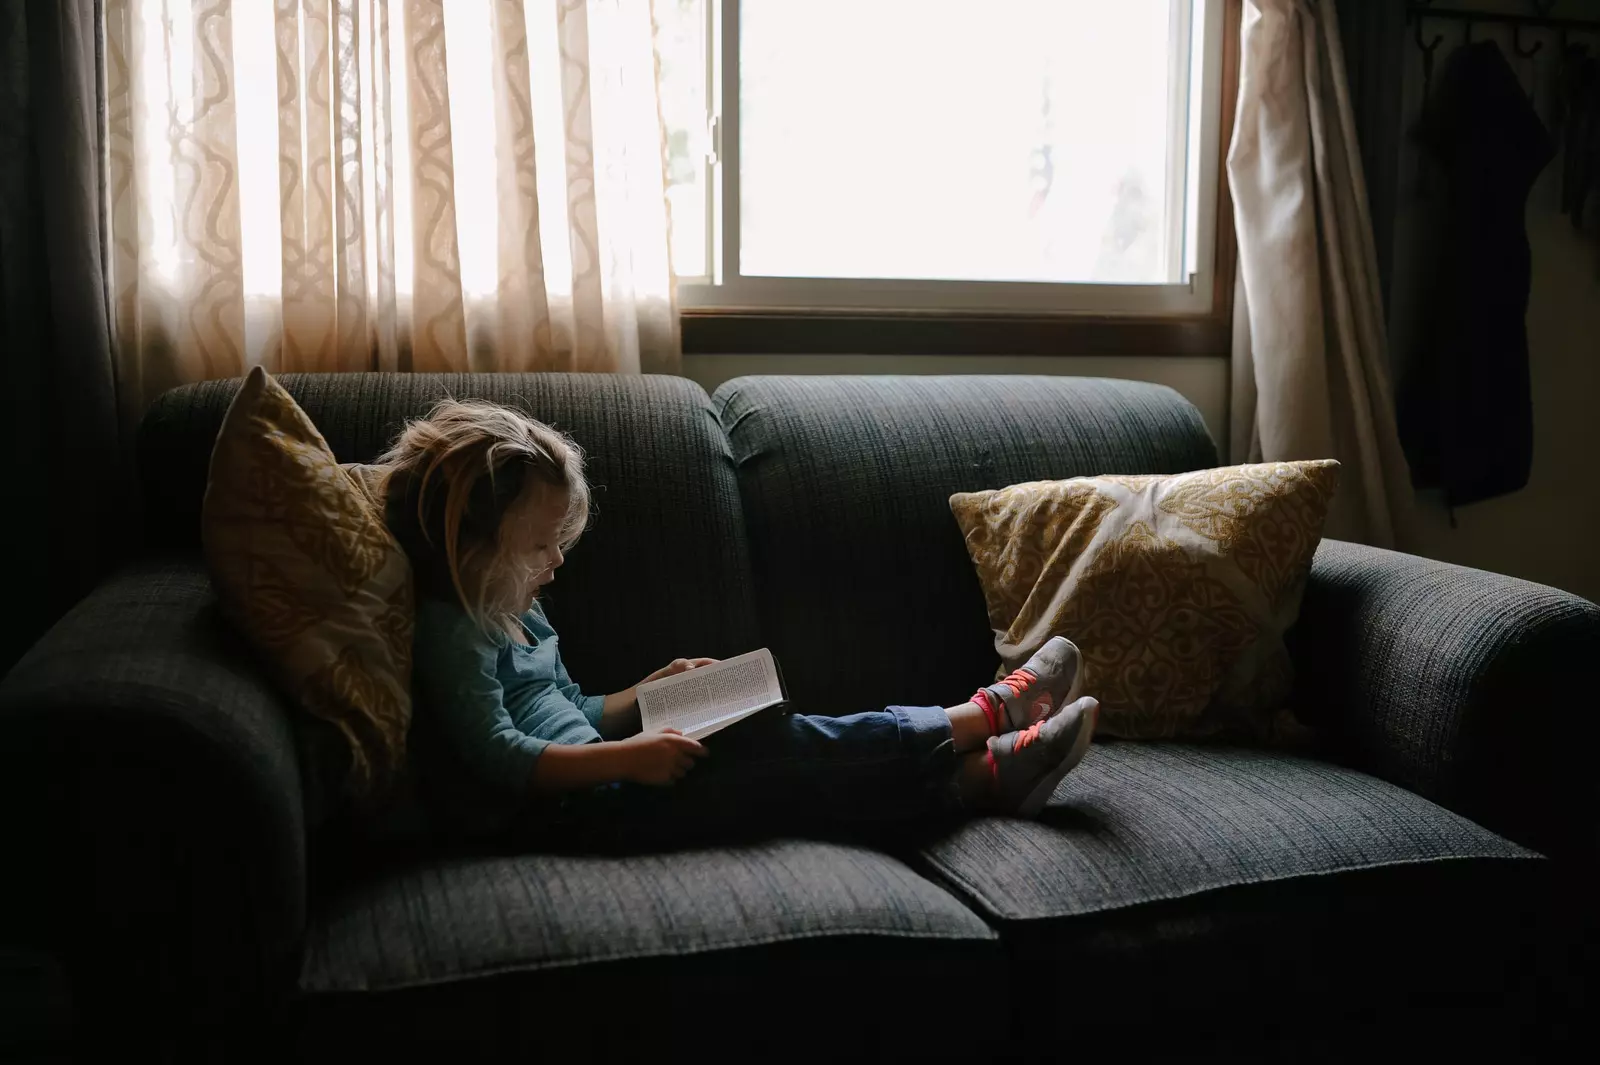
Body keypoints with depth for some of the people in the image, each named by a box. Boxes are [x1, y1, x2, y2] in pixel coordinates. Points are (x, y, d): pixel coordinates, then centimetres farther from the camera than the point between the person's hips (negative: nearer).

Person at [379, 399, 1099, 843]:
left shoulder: (516, 616, 18)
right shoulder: (451, 631, -12)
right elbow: (498, 755, -22)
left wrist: (651, 693, 10)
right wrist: (627, 758, -28)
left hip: (590, 780, 10)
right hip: (565, 804, -10)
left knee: (778, 743, -8)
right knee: (778, 752, -18)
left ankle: (986, 773, -11)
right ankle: (987, 716, -11)